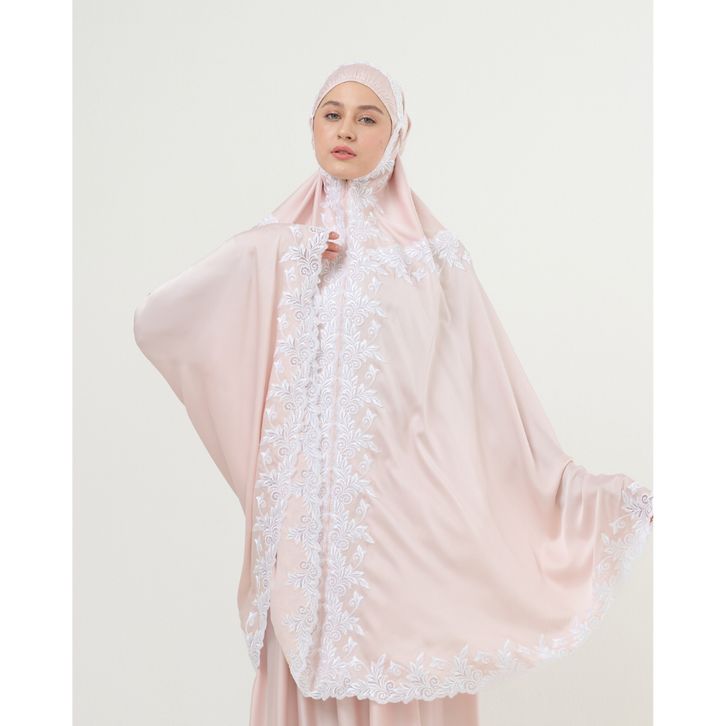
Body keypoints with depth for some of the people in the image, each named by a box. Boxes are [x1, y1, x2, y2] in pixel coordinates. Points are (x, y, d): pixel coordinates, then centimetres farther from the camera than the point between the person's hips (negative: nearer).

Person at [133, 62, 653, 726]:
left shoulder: (434, 252, 3)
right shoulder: (279, 245, 6)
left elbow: (491, 391, 3)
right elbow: (154, 321, -4)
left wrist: (574, 489, -2)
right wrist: (286, 267, -9)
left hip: (402, 497, -1)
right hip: (307, 497, 1)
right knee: (307, 667, 6)